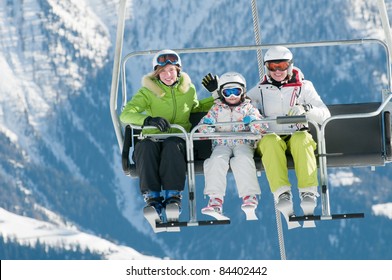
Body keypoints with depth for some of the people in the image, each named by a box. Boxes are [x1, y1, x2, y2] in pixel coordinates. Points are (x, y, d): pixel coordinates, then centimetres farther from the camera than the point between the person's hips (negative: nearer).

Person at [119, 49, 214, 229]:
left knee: (172, 146, -38)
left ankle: (173, 196, -45)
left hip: (179, 139, 0)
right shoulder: (148, 91, 3)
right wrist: (149, 120, -30)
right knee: (145, 147, -38)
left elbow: (195, 108, 35)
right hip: (153, 138, 0)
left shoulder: (188, 89, 13)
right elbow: (126, 115, -11)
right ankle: (153, 198, -43)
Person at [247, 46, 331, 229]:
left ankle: (308, 193, -49)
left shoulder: (303, 87, 12)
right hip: (271, 138, 0)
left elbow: (324, 115, 2)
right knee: (271, 141, -38)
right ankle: (282, 194, -53)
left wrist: (305, 109, -18)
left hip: (298, 136, 0)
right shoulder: (261, 90, 17)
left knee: (301, 138, -38)